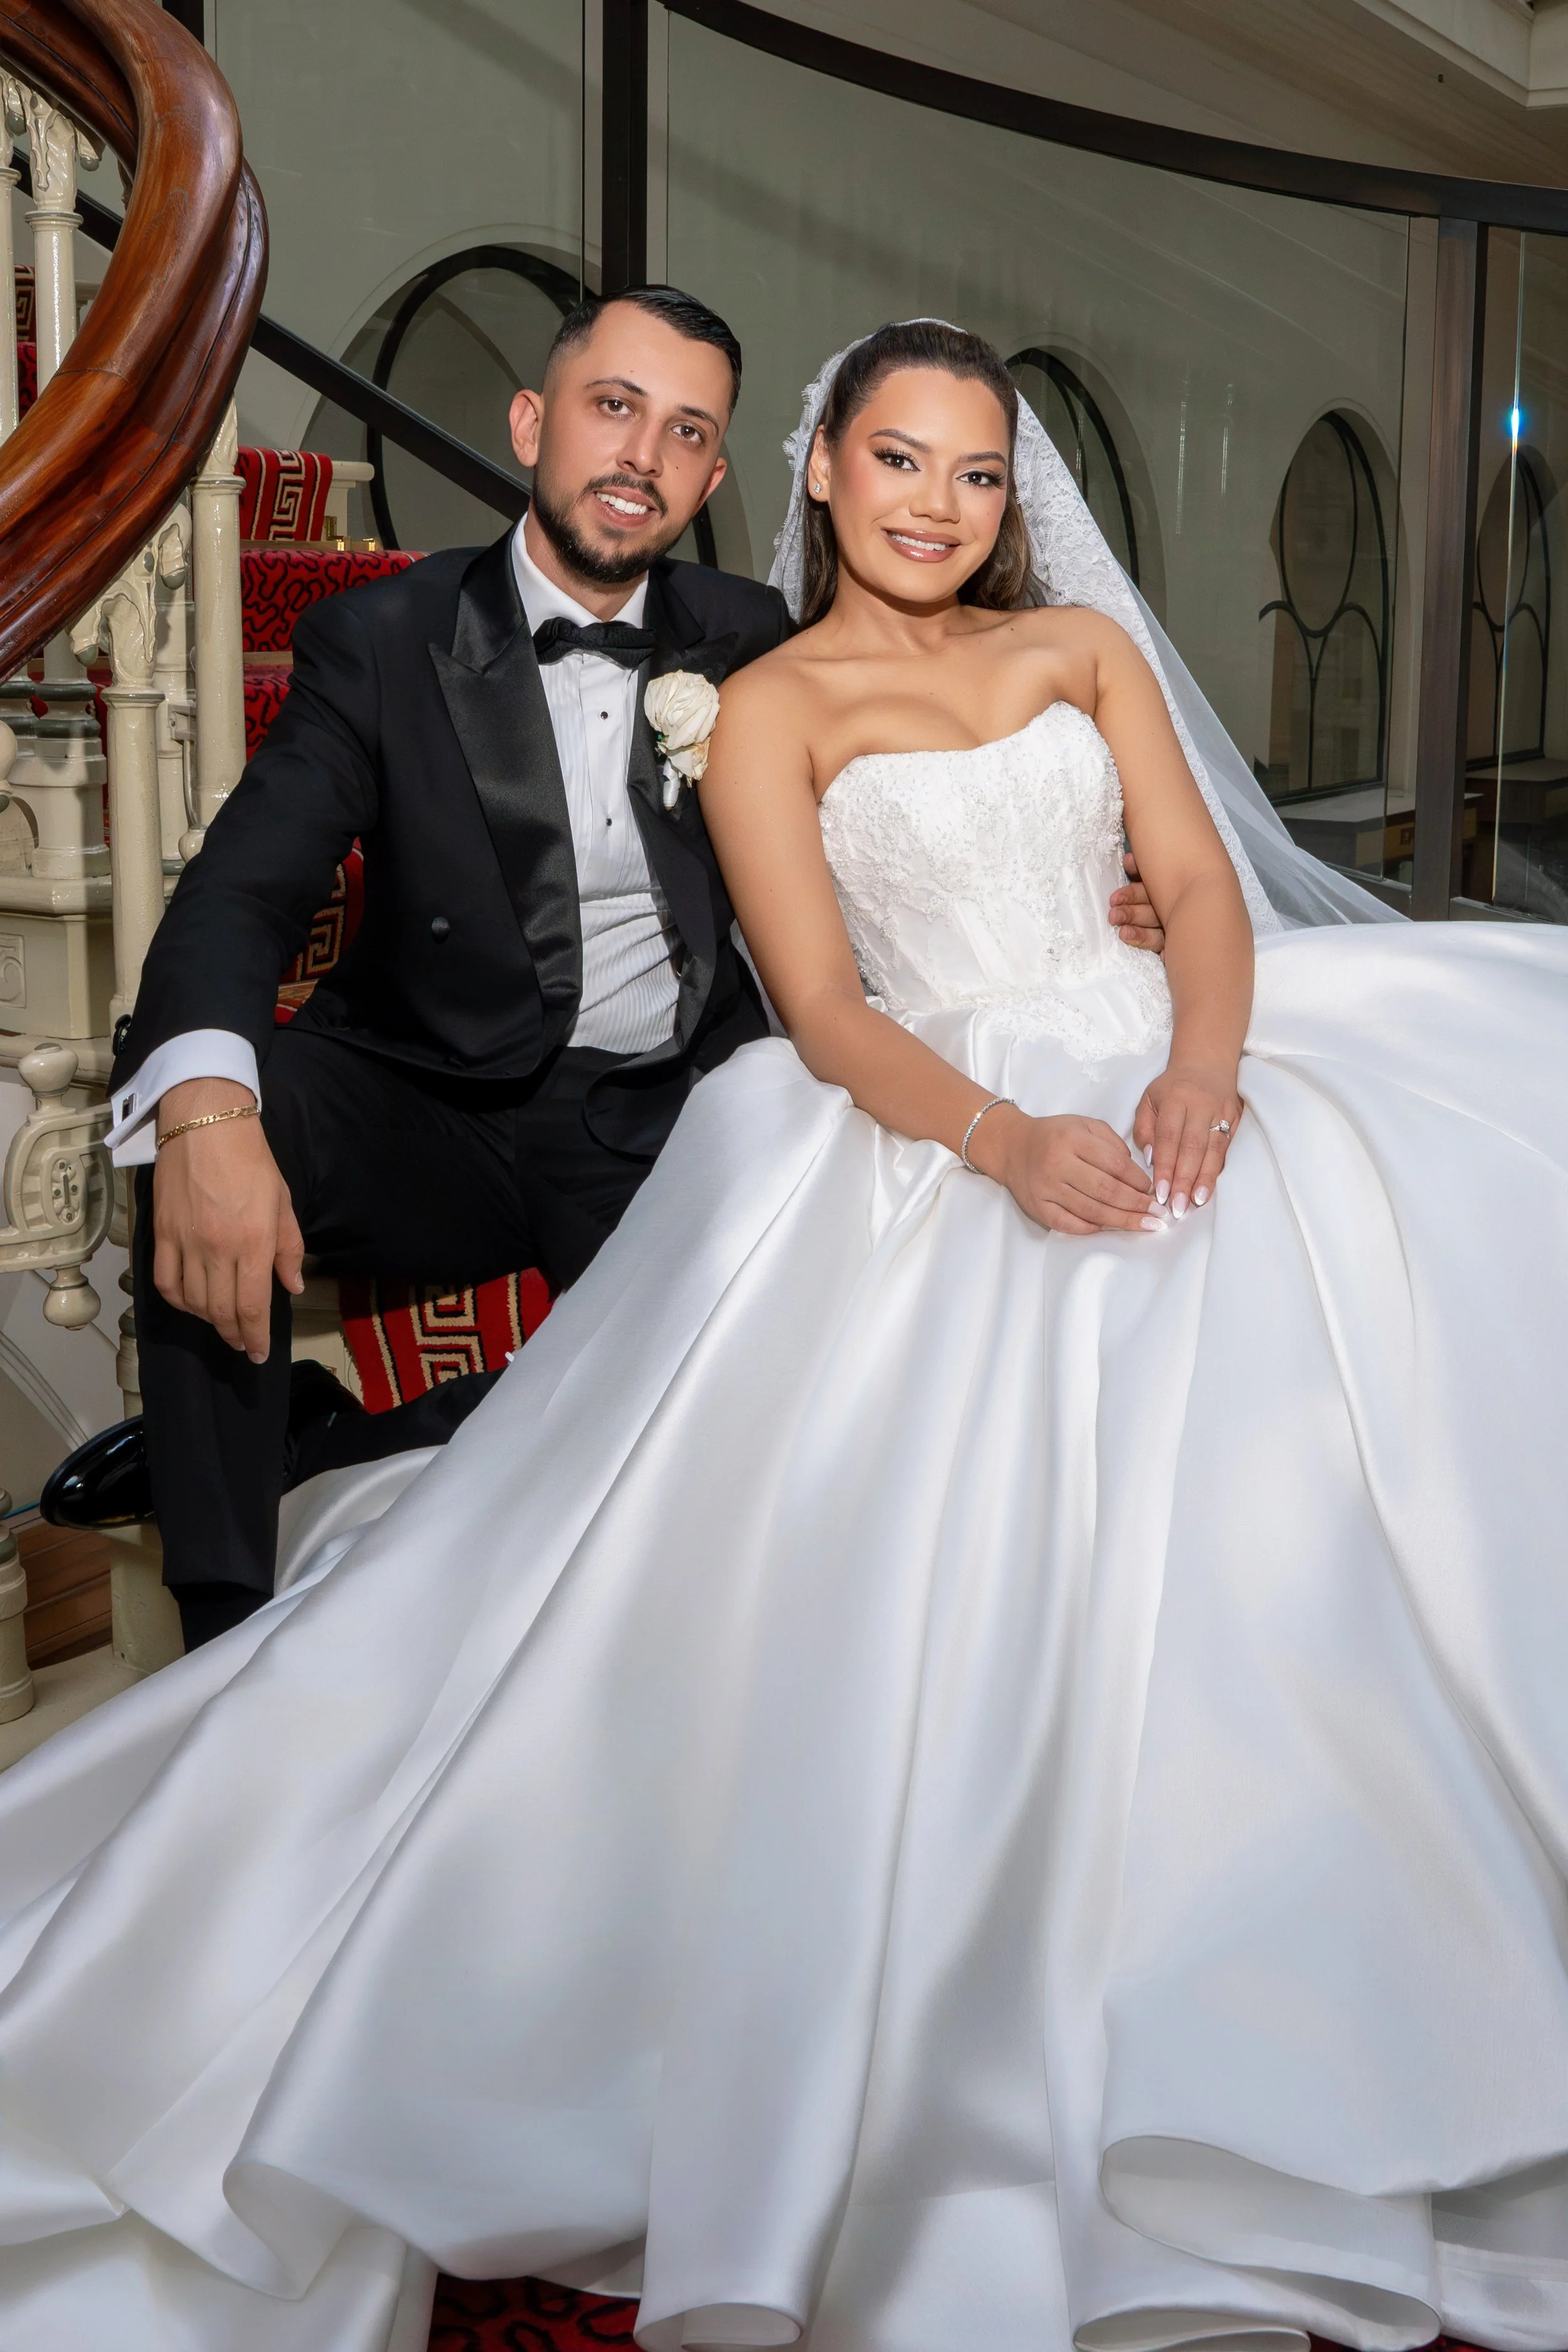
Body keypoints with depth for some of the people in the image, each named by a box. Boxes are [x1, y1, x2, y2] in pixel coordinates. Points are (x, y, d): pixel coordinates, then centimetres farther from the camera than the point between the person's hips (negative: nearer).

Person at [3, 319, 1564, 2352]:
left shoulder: (1087, 645, 20)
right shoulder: (771, 713, 9)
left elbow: (1208, 883, 8)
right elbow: (826, 1009, -3)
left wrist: (1199, 1071, -14)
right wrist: (1005, 1142, -22)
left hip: (1168, 1078, 4)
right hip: (945, 1134, -3)